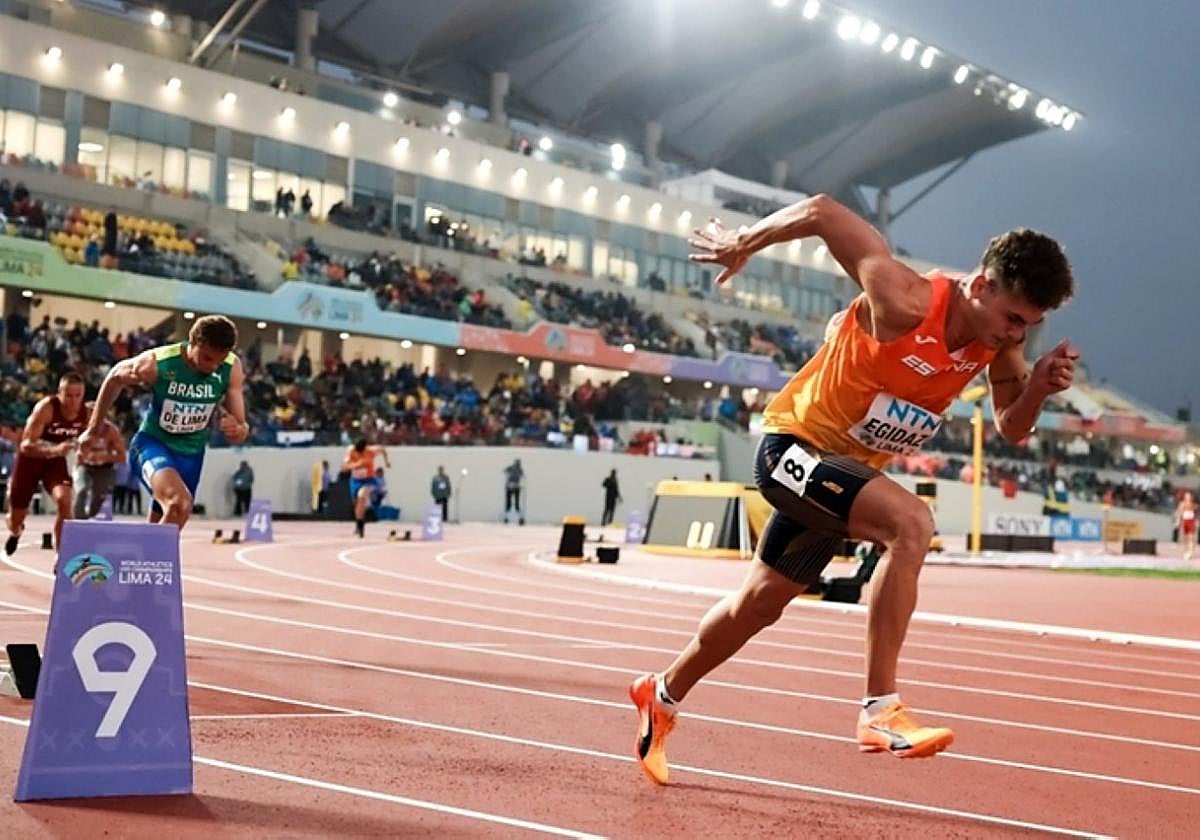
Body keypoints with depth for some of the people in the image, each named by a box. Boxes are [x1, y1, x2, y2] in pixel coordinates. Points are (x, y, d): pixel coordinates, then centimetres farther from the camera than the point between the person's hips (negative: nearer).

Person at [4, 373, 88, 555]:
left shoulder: (86, 414, -17)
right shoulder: (46, 408, -31)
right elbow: (26, 445, -35)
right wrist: (55, 450, -51)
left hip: (55, 460, 2)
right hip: (30, 459, -2)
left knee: (63, 500, -27)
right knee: (16, 519, 11)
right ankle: (15, 531, 52)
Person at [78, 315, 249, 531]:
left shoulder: (232, 369, -17)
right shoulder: (155, 363, -22)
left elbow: (241, 428, -10)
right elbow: (115, 378, -1)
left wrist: (237, 430, -36)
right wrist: (93, 430, 9)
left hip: (192, 454, 4)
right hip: (152, 443, -4)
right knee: (180, 503, -33)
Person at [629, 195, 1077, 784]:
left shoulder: (1000, 339, -9)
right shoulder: (904, 303, -29)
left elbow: (1010, 428, 3)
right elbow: (822, 211, -23)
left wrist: (1038, 388, -19)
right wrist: (741, 244, -8)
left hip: (850, 468, 8)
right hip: (794, 444, -8)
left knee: (761, 602, 19)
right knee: (911, 523, -32)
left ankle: (662, 695, 41)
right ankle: (880, 710, -25)